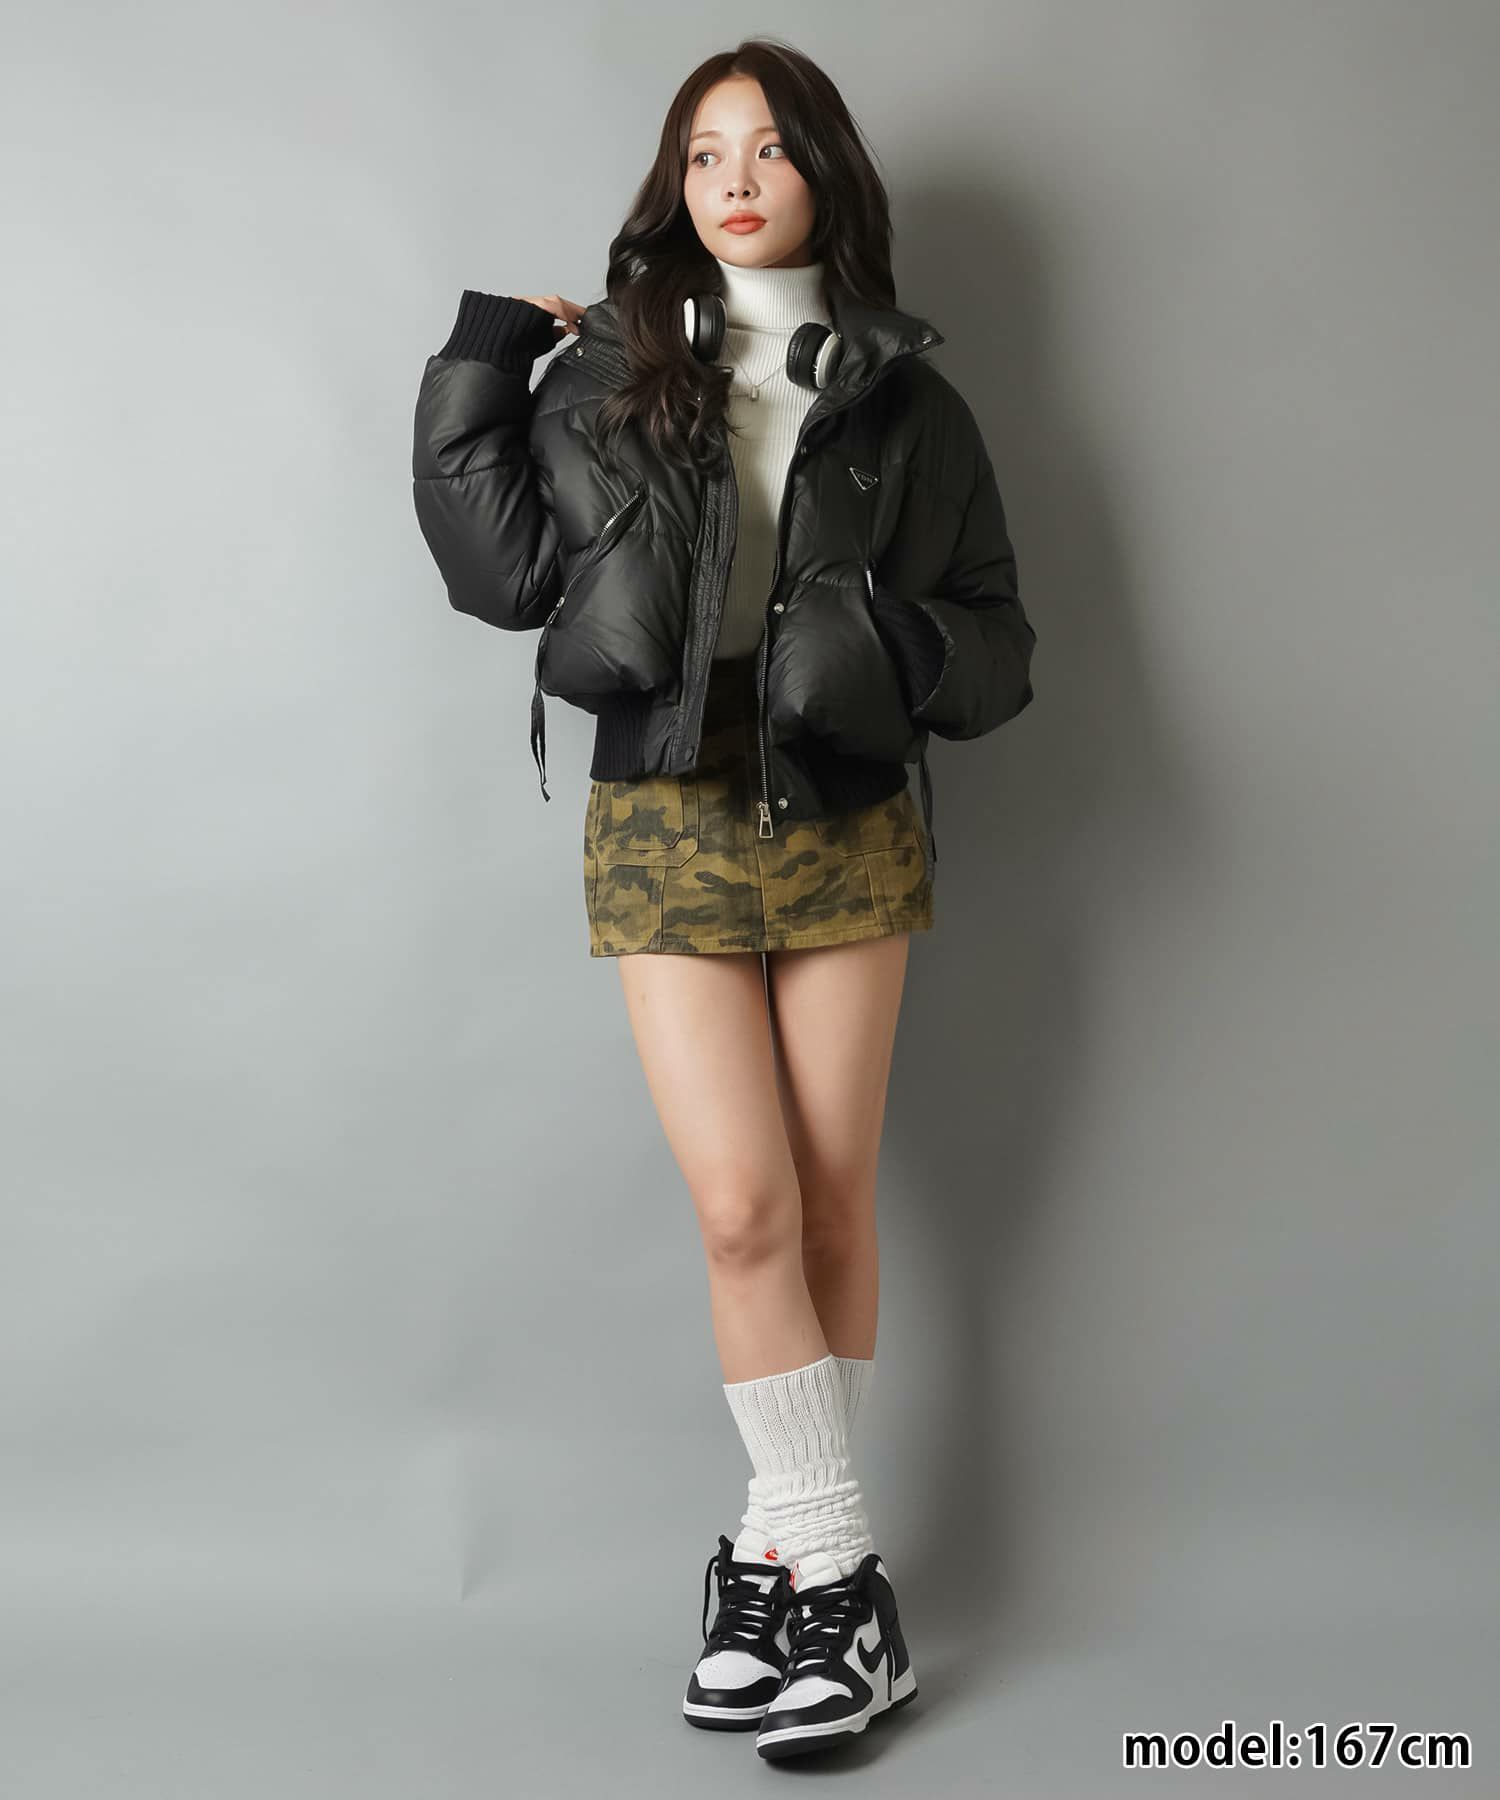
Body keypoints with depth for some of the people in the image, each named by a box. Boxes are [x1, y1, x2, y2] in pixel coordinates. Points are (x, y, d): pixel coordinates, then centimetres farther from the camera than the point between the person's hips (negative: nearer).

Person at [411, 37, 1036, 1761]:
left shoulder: (901, 398, 5)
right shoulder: (608, 377, 5)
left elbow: (997, 635, 4)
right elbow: (499, 571, -1)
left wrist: (899, 651, -16)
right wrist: (479, 369, -3)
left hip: (846, 829, 1)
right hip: (666, 828, -1)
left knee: (833, 1202, 4)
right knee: (745, 1207, -8)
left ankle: (781, 1545, 20)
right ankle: (836, 1580, 5)